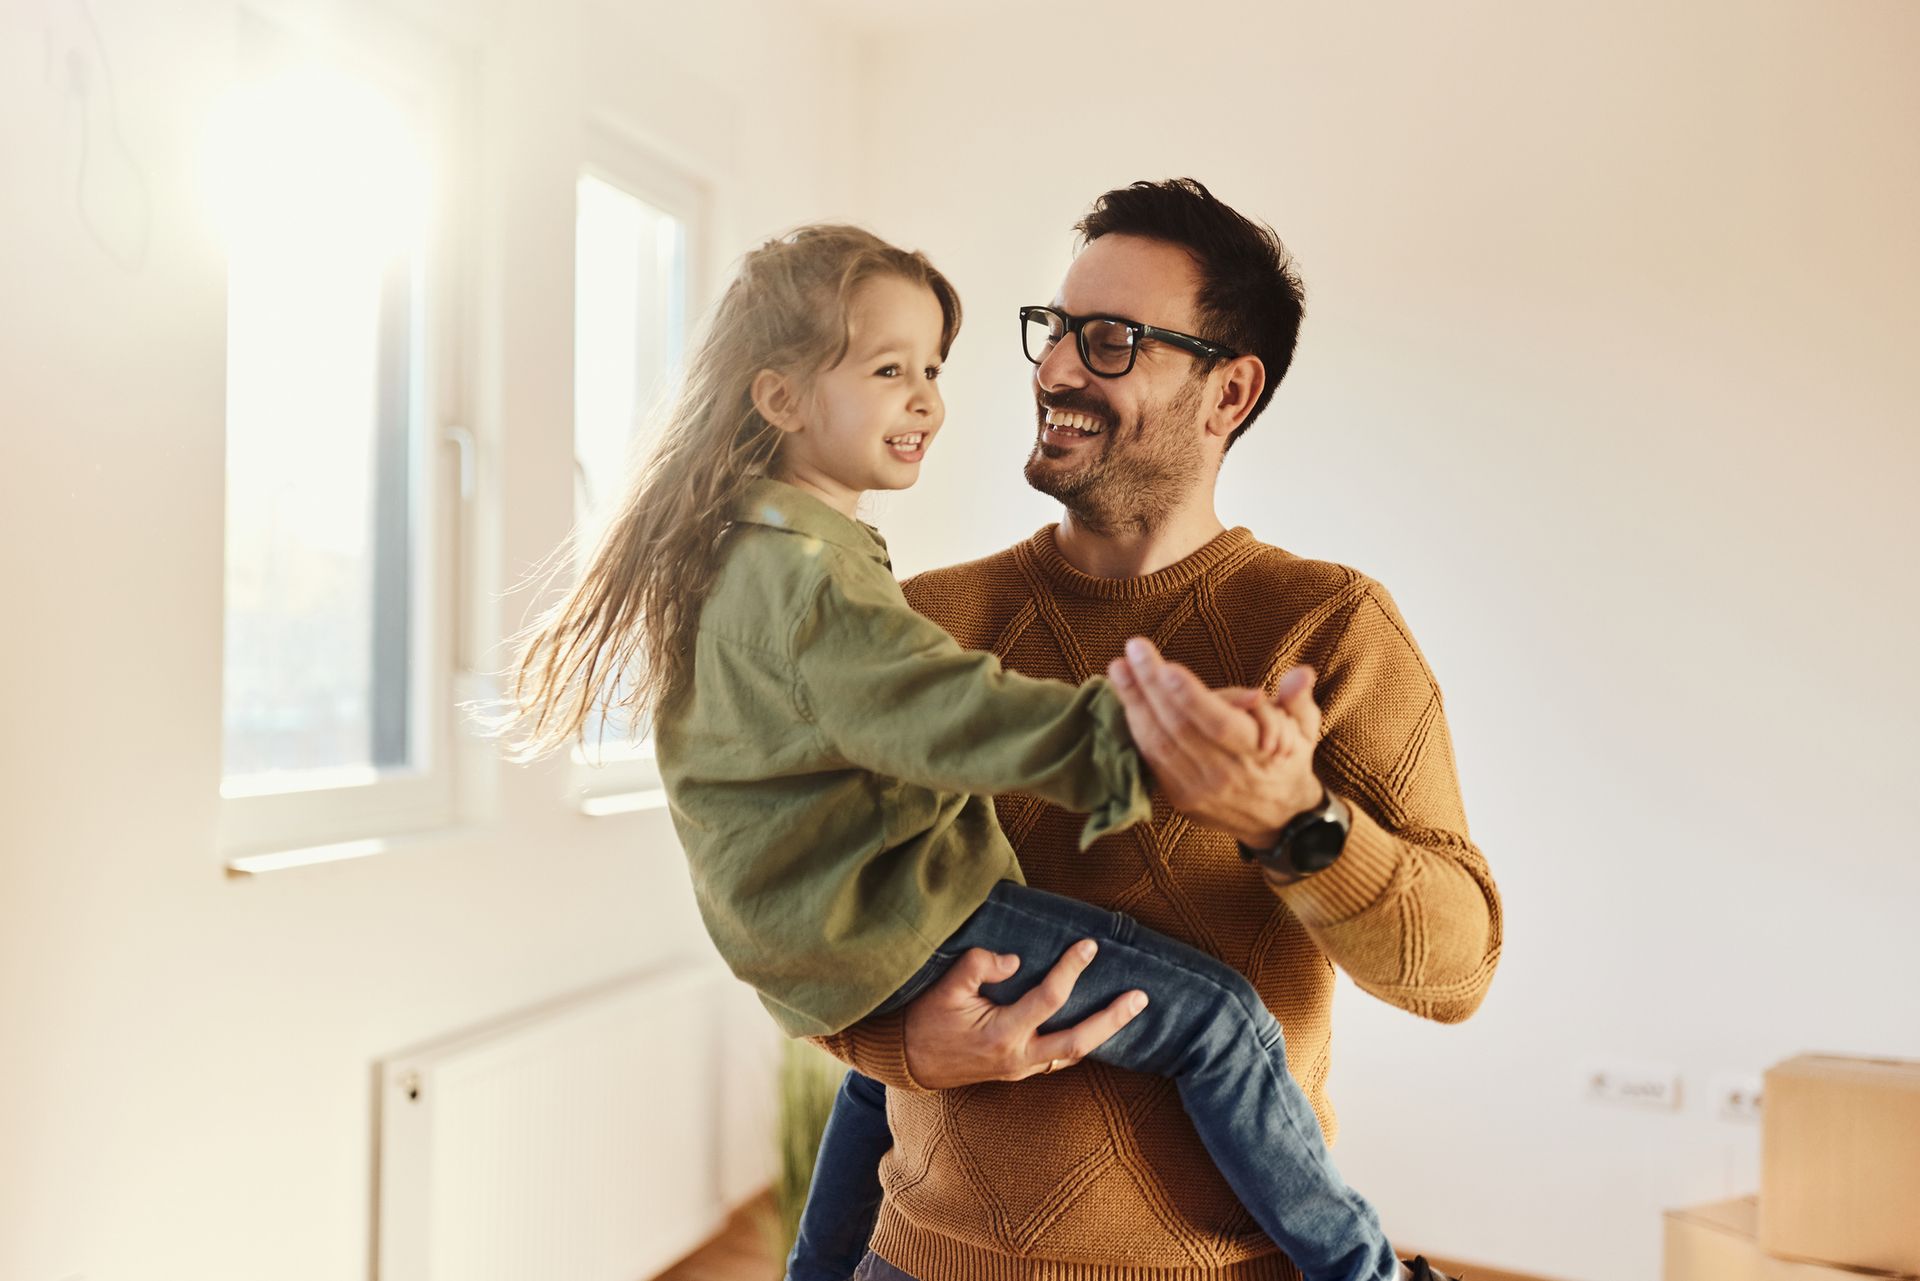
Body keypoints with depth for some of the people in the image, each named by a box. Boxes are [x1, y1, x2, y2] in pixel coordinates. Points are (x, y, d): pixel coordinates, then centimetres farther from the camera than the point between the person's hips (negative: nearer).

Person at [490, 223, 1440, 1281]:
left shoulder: (740, 553, 12)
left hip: (811, 938, 10)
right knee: (1217, 1015, -11)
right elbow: (960, 716, -34)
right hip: (895, 926, -10)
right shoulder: (809, 580, -21)